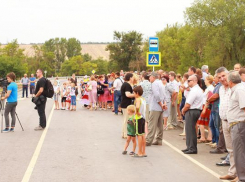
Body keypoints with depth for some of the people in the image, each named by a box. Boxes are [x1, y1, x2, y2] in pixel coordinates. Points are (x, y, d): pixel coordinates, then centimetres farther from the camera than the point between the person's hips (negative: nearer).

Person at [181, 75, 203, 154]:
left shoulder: (194, 91, -19)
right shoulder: (199, 89, 14)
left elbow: (188, 105, -21)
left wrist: (183, 111, -4)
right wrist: (184, 109, 10)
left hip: (191, 111, -10)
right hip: (197, 111, 10)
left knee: (190, 130, -4)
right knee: (190, 129, 16)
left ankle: (192, 149, 0)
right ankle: (190, 147, 22)